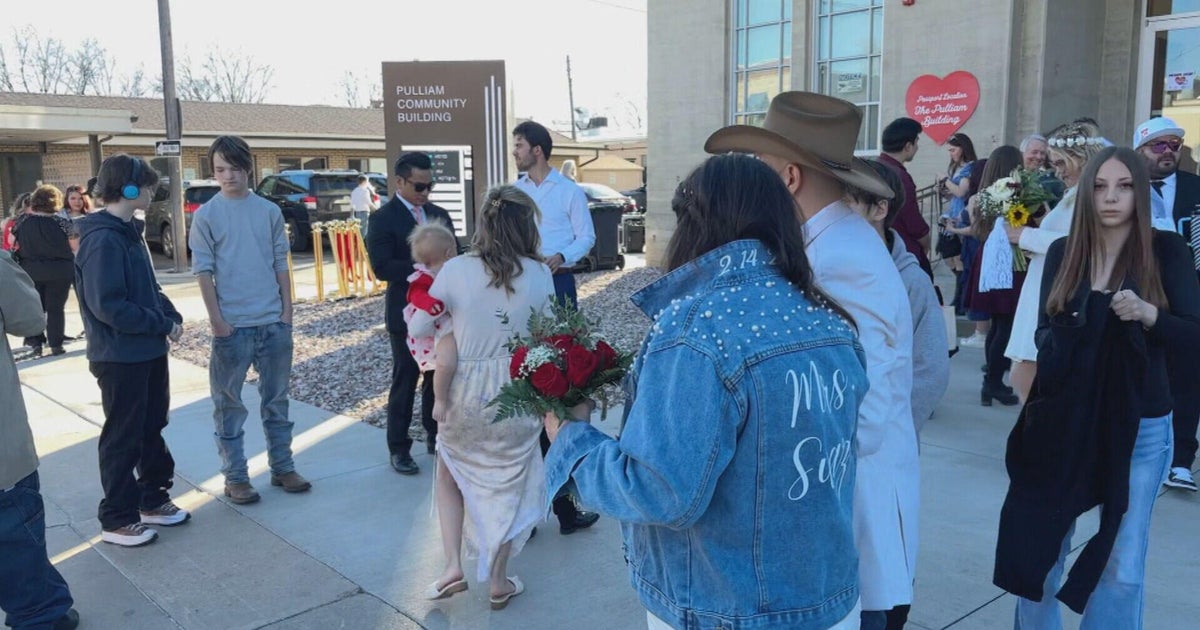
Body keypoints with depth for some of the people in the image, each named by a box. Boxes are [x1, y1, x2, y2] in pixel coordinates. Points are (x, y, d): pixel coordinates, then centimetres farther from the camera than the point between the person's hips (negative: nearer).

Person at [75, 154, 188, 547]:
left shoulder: (128, 231, 10)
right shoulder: (103, 240, -21)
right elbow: (108, 306, -25)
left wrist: (171, 316, 1)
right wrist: (163, 324, -18)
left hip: (149, 351, 9)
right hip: (119, 357, -9)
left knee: (152, 429, 18)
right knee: (123, 438, 2)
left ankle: (153, 499, 32)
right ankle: (117, 520, 16)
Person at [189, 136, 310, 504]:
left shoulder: (269, 211, 6)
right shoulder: (206, 215, -3)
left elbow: (281, 264, 8)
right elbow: (203, 271, -5)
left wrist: (287, 309, 3)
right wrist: (216, 319, -10)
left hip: (274, 322, 3)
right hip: (232, 324, -3)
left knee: (276, 399, 12)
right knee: (229, 404, 6)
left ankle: (282, 467, 23)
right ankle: (235, 477, 16)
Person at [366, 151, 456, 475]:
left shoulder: (439, 215, 12)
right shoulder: (383, 218, -6)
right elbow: (381, 267, -16)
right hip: (407, 312, -5)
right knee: (405, 379, 2)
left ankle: (437, 436, 26)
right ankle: (398, 448, 12)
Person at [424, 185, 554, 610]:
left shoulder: (455, 271, -11)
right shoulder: (540, 275, -8)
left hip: (465, 393, 0)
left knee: (450, 476, 25)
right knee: (508, 486, 19)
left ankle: (453, 567, 18)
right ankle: (498, 582, 30)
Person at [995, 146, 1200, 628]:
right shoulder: (1063, 253, 1)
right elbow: (1044, 331, 3)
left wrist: (1148, 314, -25)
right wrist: (1061, 342, -19)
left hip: (1139, 428, -1)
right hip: (1065, 421, 2)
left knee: (1122, 567, 5)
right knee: (1039, 550, 9)